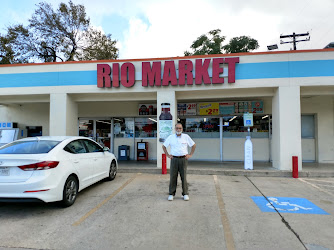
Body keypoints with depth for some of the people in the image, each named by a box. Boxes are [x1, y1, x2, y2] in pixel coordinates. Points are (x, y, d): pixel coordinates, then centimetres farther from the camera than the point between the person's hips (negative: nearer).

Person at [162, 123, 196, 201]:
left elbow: (194, 145, 11)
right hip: (174, 159, 1)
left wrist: (190, 154, 4)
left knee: (184, 177, 3)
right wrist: (167, 155, 6)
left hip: (183, 159, 0)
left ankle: (185, 194, 13)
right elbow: (164, 146, 13)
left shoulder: (186, 137, 3)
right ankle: (171, 194, 11)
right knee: (173, 177, 2)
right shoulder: (170, 137, 5)